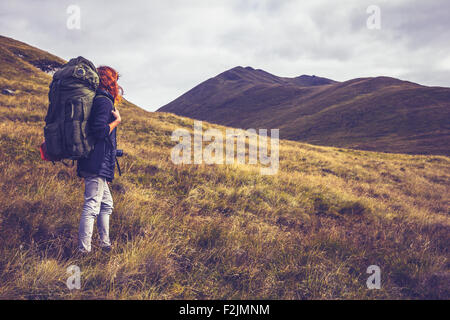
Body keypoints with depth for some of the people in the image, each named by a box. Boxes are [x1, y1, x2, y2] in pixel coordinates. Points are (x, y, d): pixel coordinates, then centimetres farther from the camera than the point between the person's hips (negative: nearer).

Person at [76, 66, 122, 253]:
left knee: (106, 205, 17)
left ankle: (105, 244, 25)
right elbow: (100, 131, -20)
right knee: (92, 206, -9)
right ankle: (84, 251, -6)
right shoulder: (104, 101, -11)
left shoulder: (100, 100, 19)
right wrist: (117, 121, -8)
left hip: (96, 164, 10)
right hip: (97, 163, -10)